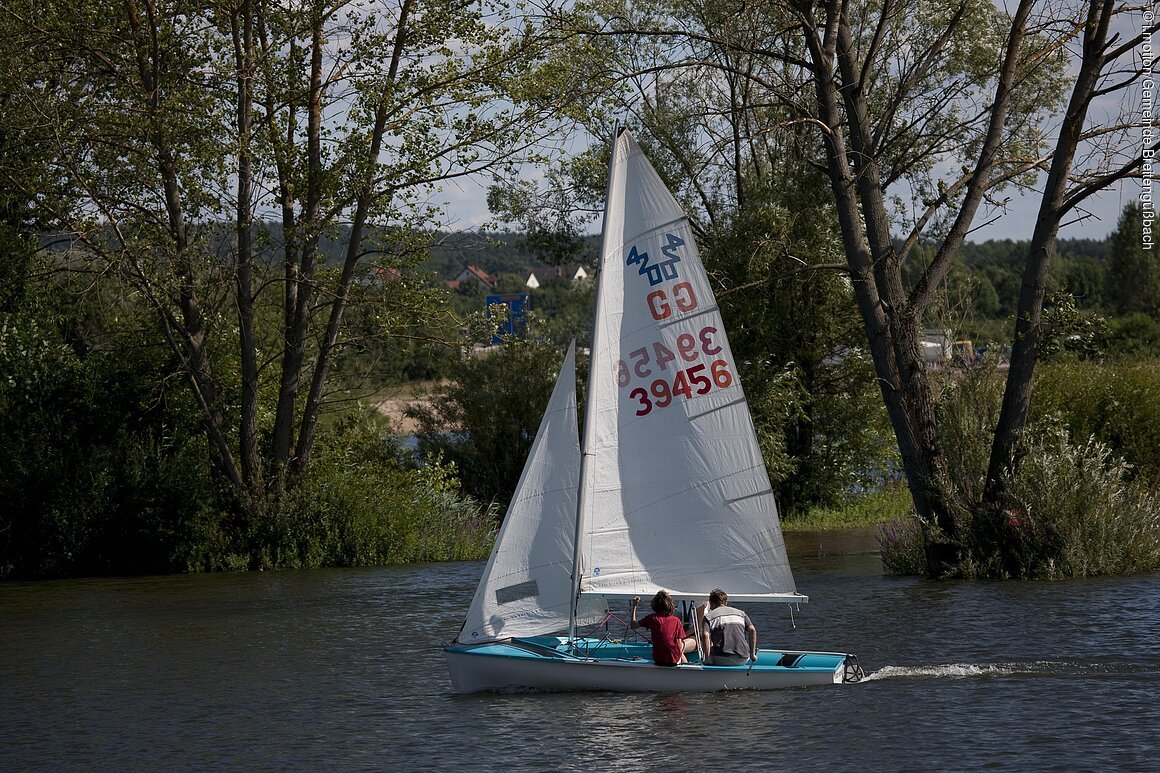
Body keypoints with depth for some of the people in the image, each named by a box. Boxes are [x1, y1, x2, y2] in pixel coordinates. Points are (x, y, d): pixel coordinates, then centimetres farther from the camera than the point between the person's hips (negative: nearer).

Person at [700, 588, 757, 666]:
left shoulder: (708, 616, 11)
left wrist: (708, 657, -3)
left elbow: (705, 636, -7)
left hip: (722, 659, -3)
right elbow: (752, 630, 6)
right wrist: (752, 654, 10)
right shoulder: (740, 613, 21)